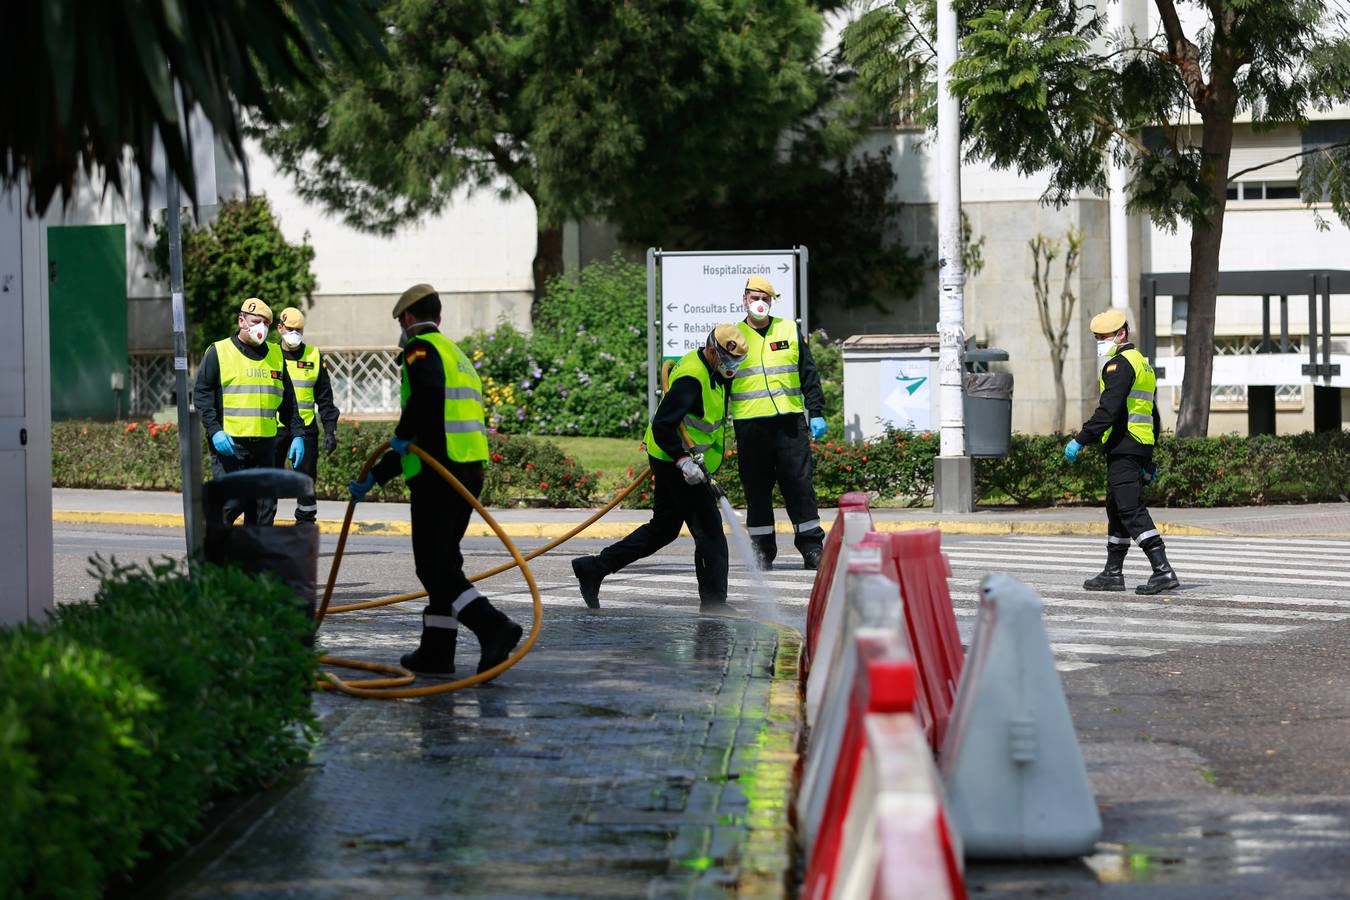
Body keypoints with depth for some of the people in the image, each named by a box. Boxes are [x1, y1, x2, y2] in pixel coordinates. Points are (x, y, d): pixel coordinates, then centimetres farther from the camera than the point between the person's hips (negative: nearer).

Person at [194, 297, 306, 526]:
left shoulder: (275, 355, 16)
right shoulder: (219, 352, 1)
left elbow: (288, 401, 20)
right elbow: (201, 394, -3)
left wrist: (296, 435, 12)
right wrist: (214, 430, -14)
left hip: (265, 444, 5)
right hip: (228, 443, -5)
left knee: (265, 506, 4)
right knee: (230, 503, -11)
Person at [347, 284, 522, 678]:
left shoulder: (422, 347, -3)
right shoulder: (457, 355, 26)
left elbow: (427, 393, -28)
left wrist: (403, 434, -12)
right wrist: (373, 477, 32)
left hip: (437, 474, -9)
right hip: (470, 469, 9)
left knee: (435, 565, -8)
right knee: (443, 561, 16)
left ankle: (493, 626, -24)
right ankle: (436, 652, 19)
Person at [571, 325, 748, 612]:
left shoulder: (711, 371, 9)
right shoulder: (692, 378, -23)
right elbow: (662, 426, -27)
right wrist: (683, 459, -33)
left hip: (680, 459, 11)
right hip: (674, 459, -11)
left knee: (664, 527, 17)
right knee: (709, 529, -6)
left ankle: (593, 568, 21)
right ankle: (713, 602, -1)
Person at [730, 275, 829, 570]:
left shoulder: (790, 330, 11)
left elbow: (809, 376, 12)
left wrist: (816, 413, 4)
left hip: (789, 421, 0)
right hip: (750, 424, 0)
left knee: (799, 483, -2)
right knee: (757, 489, 2)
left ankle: (811, 546, 3)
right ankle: (762, 550, 8)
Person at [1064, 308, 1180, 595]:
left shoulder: (1119, 364, -11)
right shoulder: (1142, 363, 22)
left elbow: (1108, 410, -21)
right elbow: (1154, 418, 25)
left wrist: (1080, 440, -20)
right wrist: (1148, 458, 27)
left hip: (1122, 447, -10)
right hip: (1140, 447, 10)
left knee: (1131, 509, -14)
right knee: (1116, 509, 17)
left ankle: (1163, 571, -22)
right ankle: (1112, 574, 24)